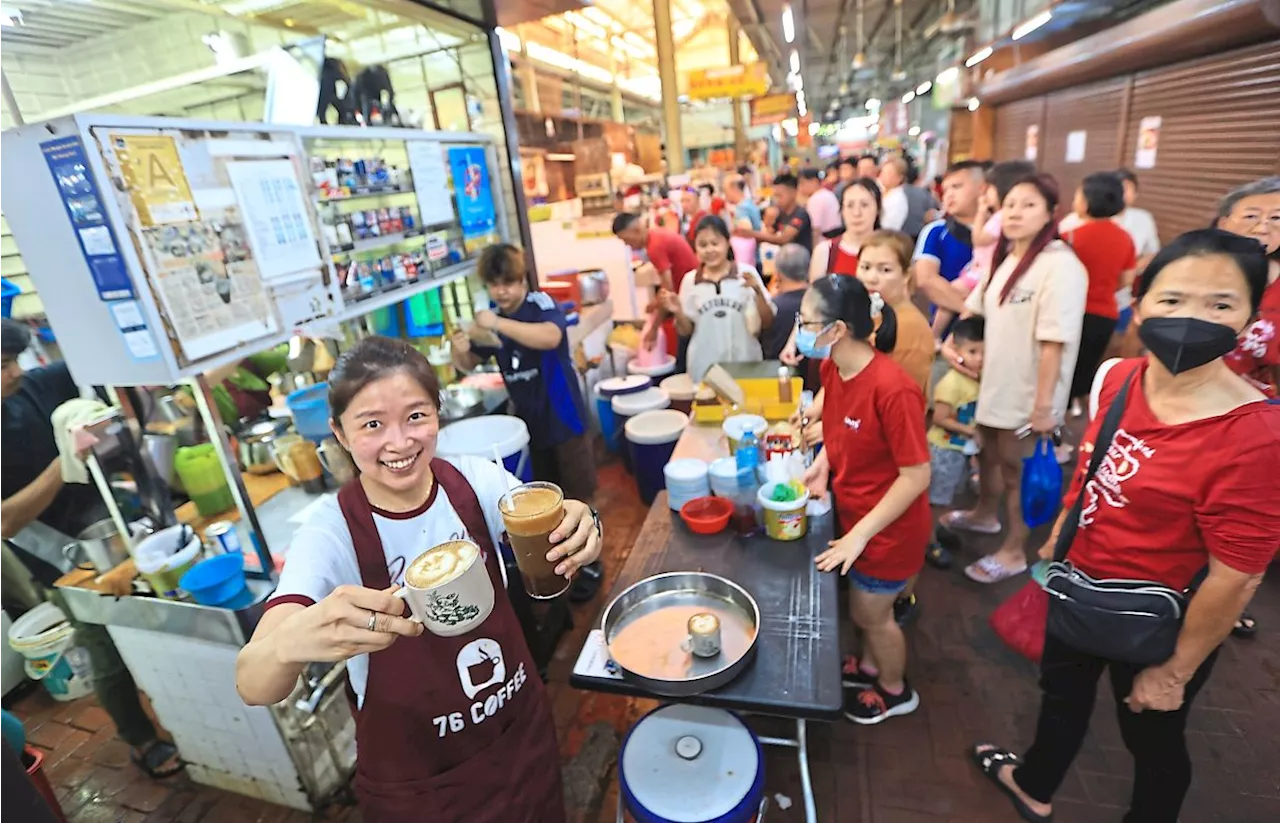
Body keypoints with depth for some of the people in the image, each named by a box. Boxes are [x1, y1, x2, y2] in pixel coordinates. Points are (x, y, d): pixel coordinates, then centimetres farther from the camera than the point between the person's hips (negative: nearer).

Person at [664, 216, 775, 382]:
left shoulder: (746, 273, -4)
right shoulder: (690, 280, 1)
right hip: (704, 366, 1)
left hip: (745, 361, -1)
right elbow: (686, 331, 7)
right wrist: (678, 312, -11)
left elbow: (768, 322, -3)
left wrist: (758, 291, -17)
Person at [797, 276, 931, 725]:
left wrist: (860, 534, -23)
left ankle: (895, 691, 46)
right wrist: (823, 463, -6)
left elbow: (917, 476, -26)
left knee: (870, 613, 16)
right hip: (853, 511, 7)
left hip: (887, 529, -7)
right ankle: (869, 667, 55)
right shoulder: (832, 368, -8)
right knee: (862, 607, 27)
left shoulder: (893, 389, -32)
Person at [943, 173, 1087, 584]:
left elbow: (1054, 343, -24)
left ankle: (1014, 551, 25)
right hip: (993, 383, 7)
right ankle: (984, 515, 48)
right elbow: (975, 308, 18)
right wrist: (951, 342, 2)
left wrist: (1044, 405, -24)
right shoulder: (1006, 259, 5)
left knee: (1015, 470, 7)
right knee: (989, 455, 24)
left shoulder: (1060, 265, -20)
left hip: (1027, 394, -7)